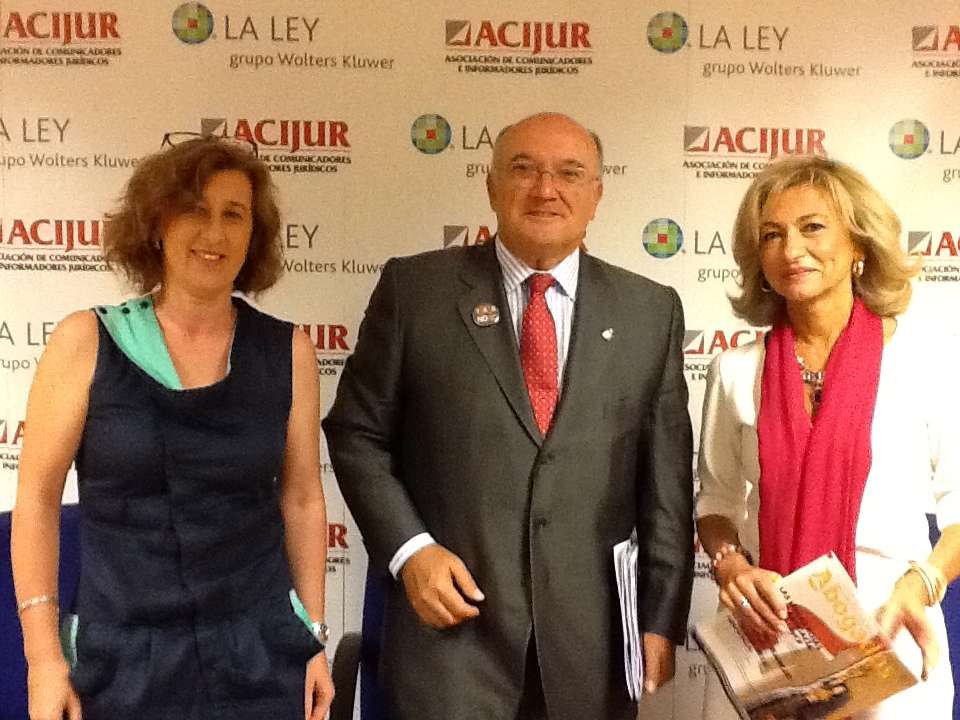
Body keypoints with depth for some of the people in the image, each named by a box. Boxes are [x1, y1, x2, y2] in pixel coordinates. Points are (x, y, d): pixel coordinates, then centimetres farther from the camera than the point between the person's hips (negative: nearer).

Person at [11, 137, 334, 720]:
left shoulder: (286, 351, -2)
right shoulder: (87, 341, -6)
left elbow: (301, 498, 3)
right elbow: (36, 497, -3)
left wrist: (315, 638, 4)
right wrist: (43, 657, -4)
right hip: (121, 659, -1)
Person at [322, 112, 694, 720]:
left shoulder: (651, 310, 3)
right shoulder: (415, 288, -2)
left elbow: (666, 482, 4)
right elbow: (356, 433, 2)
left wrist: (662, 622, 3)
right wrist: (408, 549, -9)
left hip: (592, 640, 2)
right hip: (452, 624, -1)